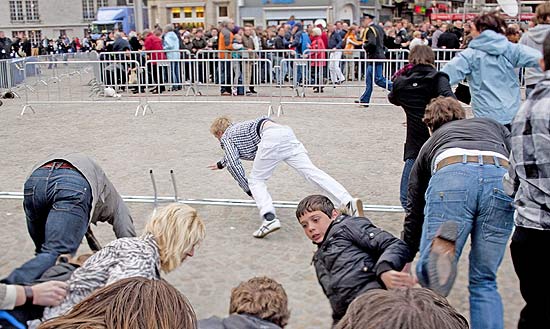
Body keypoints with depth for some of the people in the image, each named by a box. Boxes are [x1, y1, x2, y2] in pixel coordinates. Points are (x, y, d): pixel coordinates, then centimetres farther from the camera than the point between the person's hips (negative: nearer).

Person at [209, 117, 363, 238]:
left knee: (255, 180, 6)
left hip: (271, 137, -7)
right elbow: (233, 154, 64)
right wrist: (220, 163, 80)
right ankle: (349, 202, -21)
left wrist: (248, 190, 11)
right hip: (286, 131, 8)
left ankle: (269, 218, -18)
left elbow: (233, 164, 2)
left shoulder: (226, 137, 18)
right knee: (311, 171, -6)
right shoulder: (237, 128, 42)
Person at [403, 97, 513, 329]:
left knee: (429, 274, 0)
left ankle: (443, 245, -31)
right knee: (485, 282, 15)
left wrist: (406, 261, 50)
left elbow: (413, 212, 41)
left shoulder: (429, 146, 38)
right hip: (502, 178, 2)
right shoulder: (492, 124, 41)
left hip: (451, 177, -1)